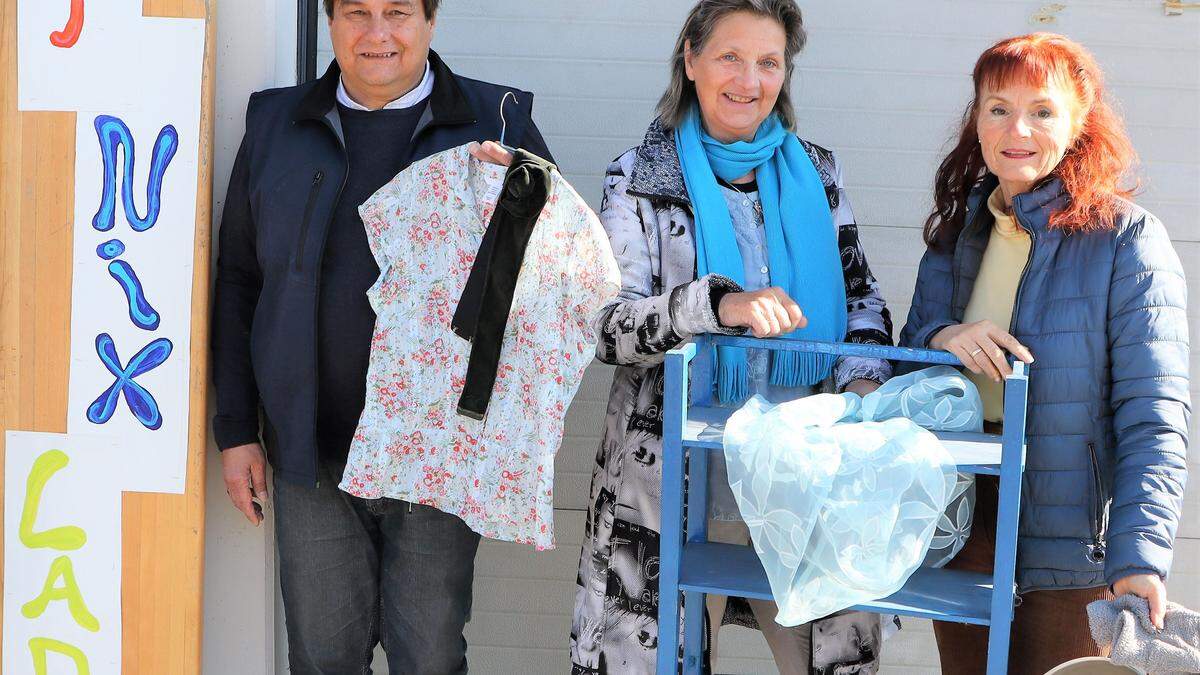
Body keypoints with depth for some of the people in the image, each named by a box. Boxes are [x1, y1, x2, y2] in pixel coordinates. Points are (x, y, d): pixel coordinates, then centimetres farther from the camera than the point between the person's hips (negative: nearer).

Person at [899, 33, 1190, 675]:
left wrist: (1139, 557, -27)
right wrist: (940, 338, -10)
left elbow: (1155, 415, -16)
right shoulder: (957, 232, 8)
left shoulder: (1126, 239, -9)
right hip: (960, 520, 5)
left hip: (1068, 541, -5)